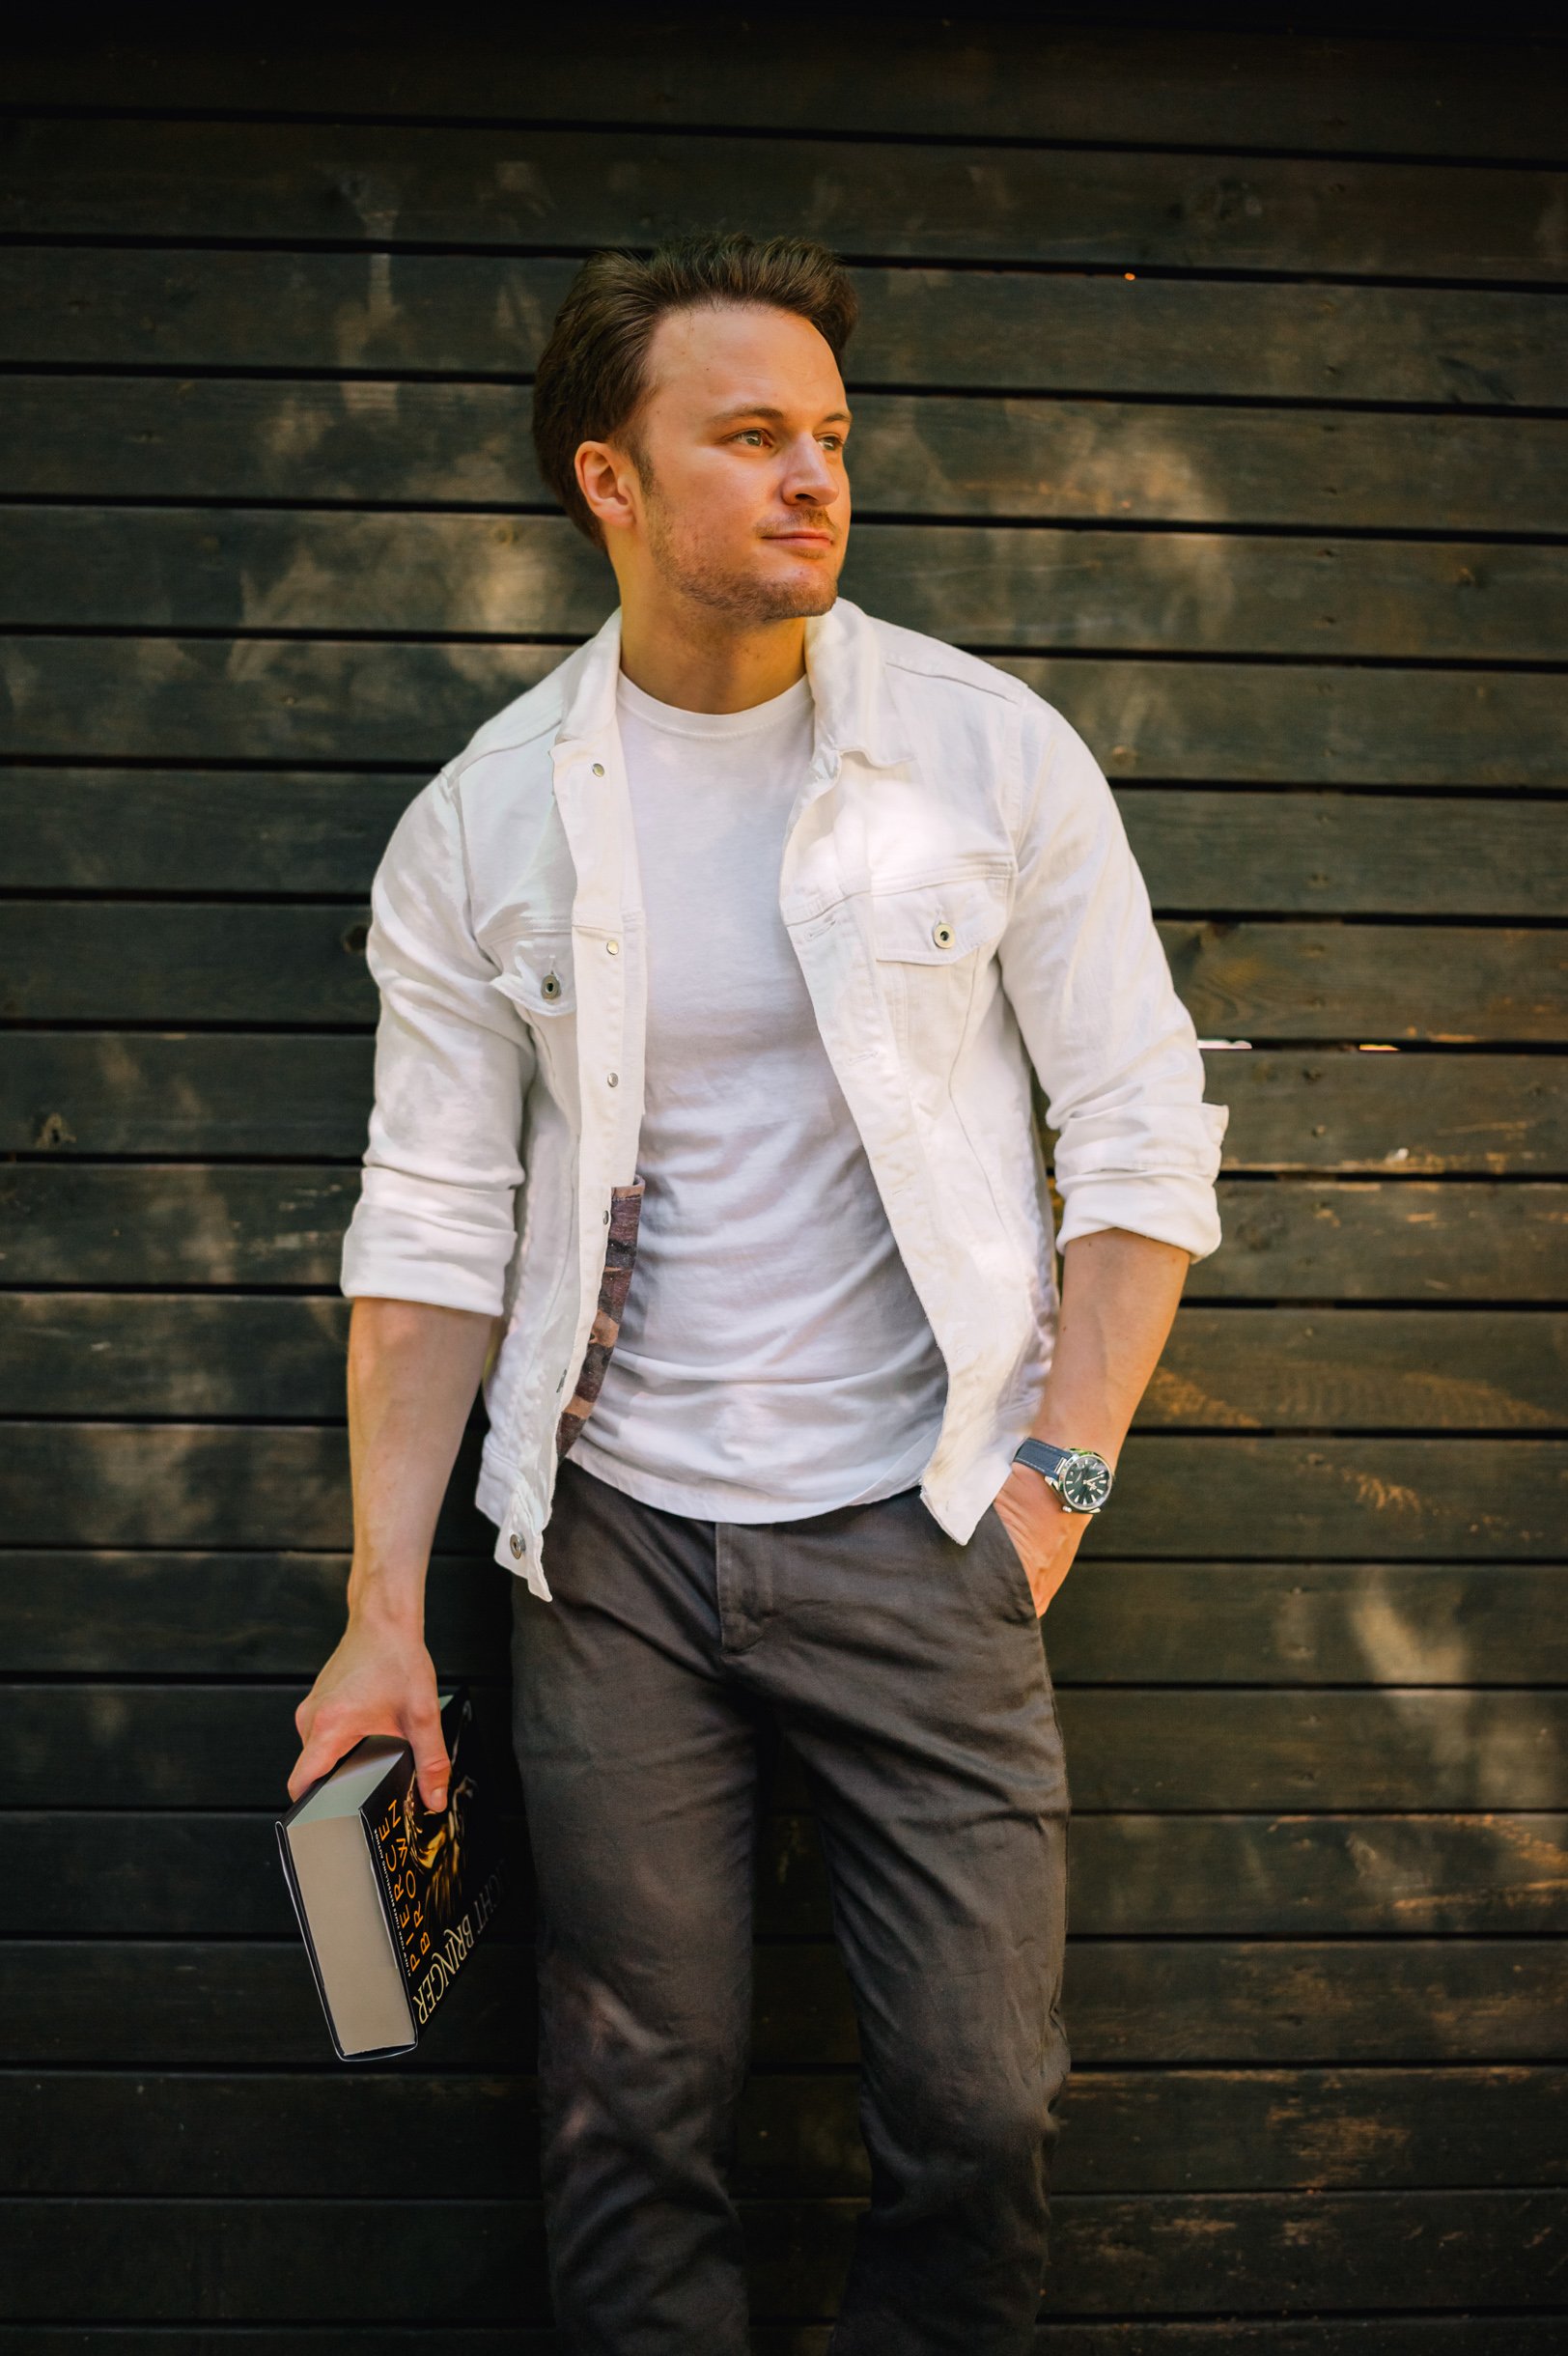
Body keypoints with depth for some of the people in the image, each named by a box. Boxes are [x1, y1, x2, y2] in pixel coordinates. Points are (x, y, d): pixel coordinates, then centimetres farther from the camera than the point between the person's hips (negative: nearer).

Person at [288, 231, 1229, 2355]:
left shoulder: (994, 753, -2)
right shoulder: (479, 827, 1)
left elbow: (1143, 1137, 1)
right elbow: (431, 1227, 2)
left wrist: (1061, 1469, -7)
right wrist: (383, 1610, -2)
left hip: (919, 1522, 0)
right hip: (620, 1541, 1)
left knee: (983, 2112, -1)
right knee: (638, 2119, 8)